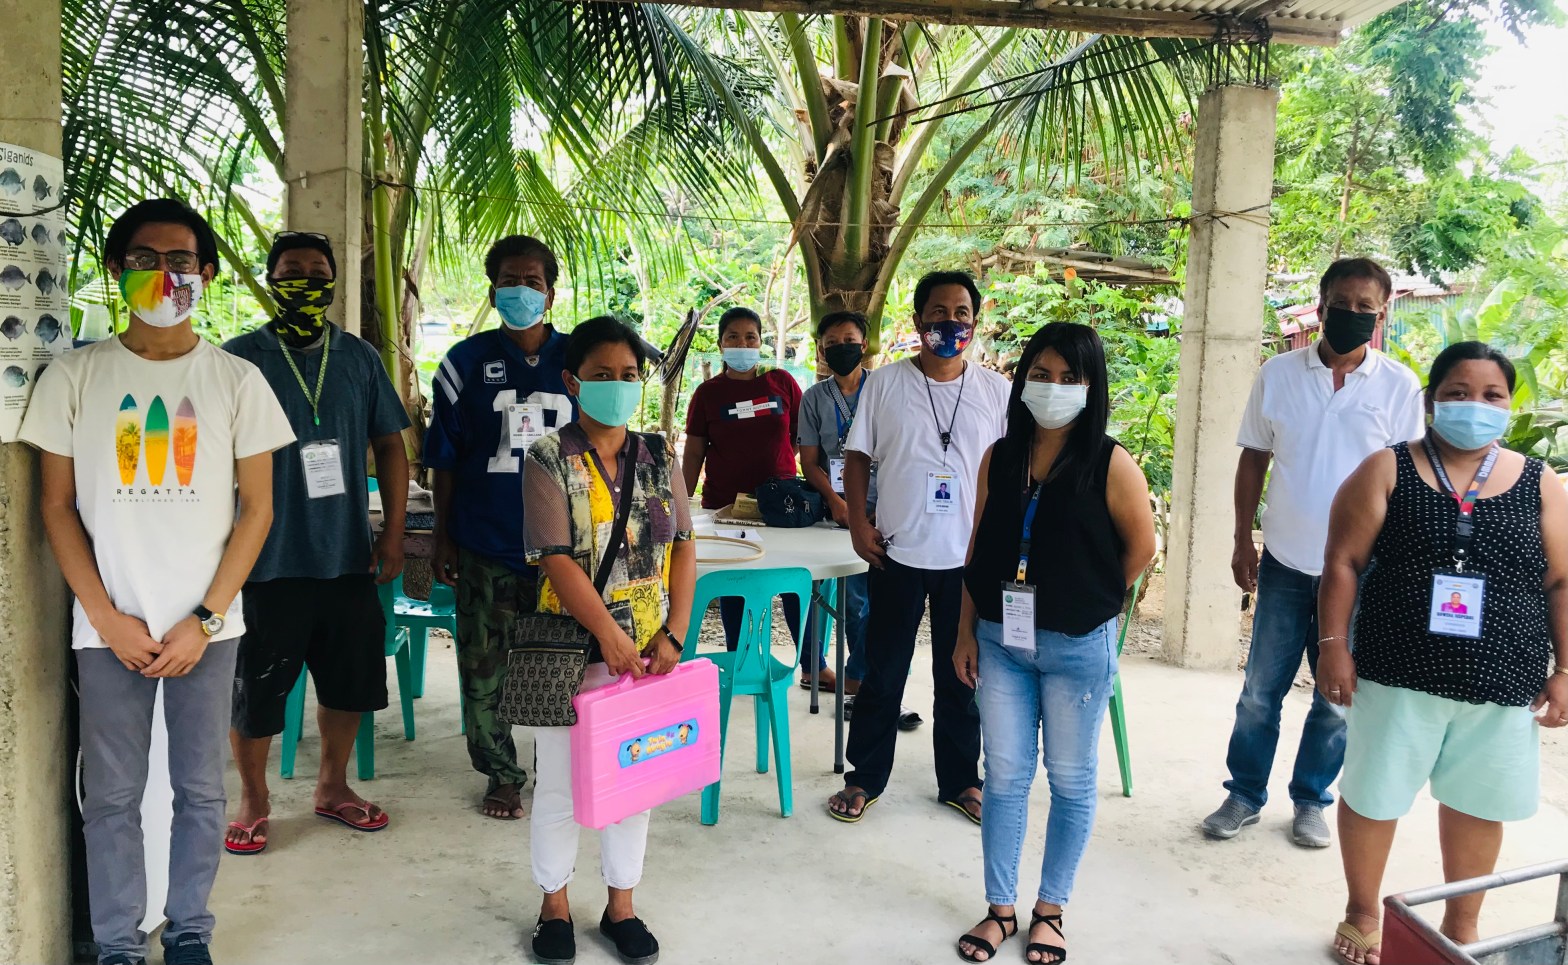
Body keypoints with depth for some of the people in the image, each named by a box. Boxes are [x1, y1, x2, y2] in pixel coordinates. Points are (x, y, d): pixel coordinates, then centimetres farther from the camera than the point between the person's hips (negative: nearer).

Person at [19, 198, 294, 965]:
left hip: (206, 627, 0)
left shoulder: (236, 380, 0)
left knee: (200, 789, 9)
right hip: (109, 627, 0)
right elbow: (58, 507, 2)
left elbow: (256, 507, 1)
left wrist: (205, 619, -7)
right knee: (111, 796, 7)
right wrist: (109, 617, -7)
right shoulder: (73, 376, 1)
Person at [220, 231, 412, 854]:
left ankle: (332, 785, 33)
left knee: (350, 679, 13)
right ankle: (253, 800, 26)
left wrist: (393, 533, 5)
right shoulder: (240, 358, -3)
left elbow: (390, 445, 11)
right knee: (257, 687, 5)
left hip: (349, 557, 4)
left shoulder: (359, 358, 7)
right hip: (270, 561, -3)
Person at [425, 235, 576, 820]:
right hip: (485, 547, 0)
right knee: (485, 665, 7)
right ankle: (501, 775, 23)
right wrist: (443, 537, 2)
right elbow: (445, 460, 4)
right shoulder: (467, 362, 3)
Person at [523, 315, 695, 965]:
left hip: (649, 648, 4)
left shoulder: (659, 457, 4)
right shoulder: (550, 460, -8)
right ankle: (555, 905, 29)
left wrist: (674, 634, -7)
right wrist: (610, 635, -21)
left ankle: (621, 905, 30)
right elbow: (557, 559, -15)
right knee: (560, 779, 8)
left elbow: (683, 547, 3)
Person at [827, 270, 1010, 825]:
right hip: (897, 553, -1)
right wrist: (858, 523, -7)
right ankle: (864, 779, 24)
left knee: (961, 676, 13)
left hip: (969, 557, 1)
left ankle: (960, 781, 28)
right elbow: (858, 457, 2)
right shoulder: (884, 383, -1)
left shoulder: (995, 390, 2)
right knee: (882, 673, 10)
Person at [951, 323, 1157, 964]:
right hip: (1000, 641, 3)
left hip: (1076, 648, -3)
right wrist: (966, 631, 5)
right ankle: (1000, 909, 24)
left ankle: (1050, 910, 28)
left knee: (1071, 780, 10)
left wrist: (1091, 601, 7)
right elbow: (978, 548, 6)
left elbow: (1140, 547, 0)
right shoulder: (999, 458, 2)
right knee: (1004, 777, 10)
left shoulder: (1110, 465, -10)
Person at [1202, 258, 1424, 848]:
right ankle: (1244, 795, 25)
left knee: (1338, 699, 11)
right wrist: (1243, 543, 2)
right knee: (1261, 692, 9)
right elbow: (1254, 460, 5)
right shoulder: (1279, 374, -1)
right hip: (1286, 564, 1)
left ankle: (1311, 801, 29)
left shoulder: (1400, 387, -4)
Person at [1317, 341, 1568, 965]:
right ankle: (1362, 913, 31)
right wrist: (1334, 646, -9)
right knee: (1373, 798, 9)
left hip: (1501, 684, 2)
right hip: (1399, 675, -2)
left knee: (1477, 806, 15)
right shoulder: (1387, 471, -3)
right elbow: (1343, 562, -4)